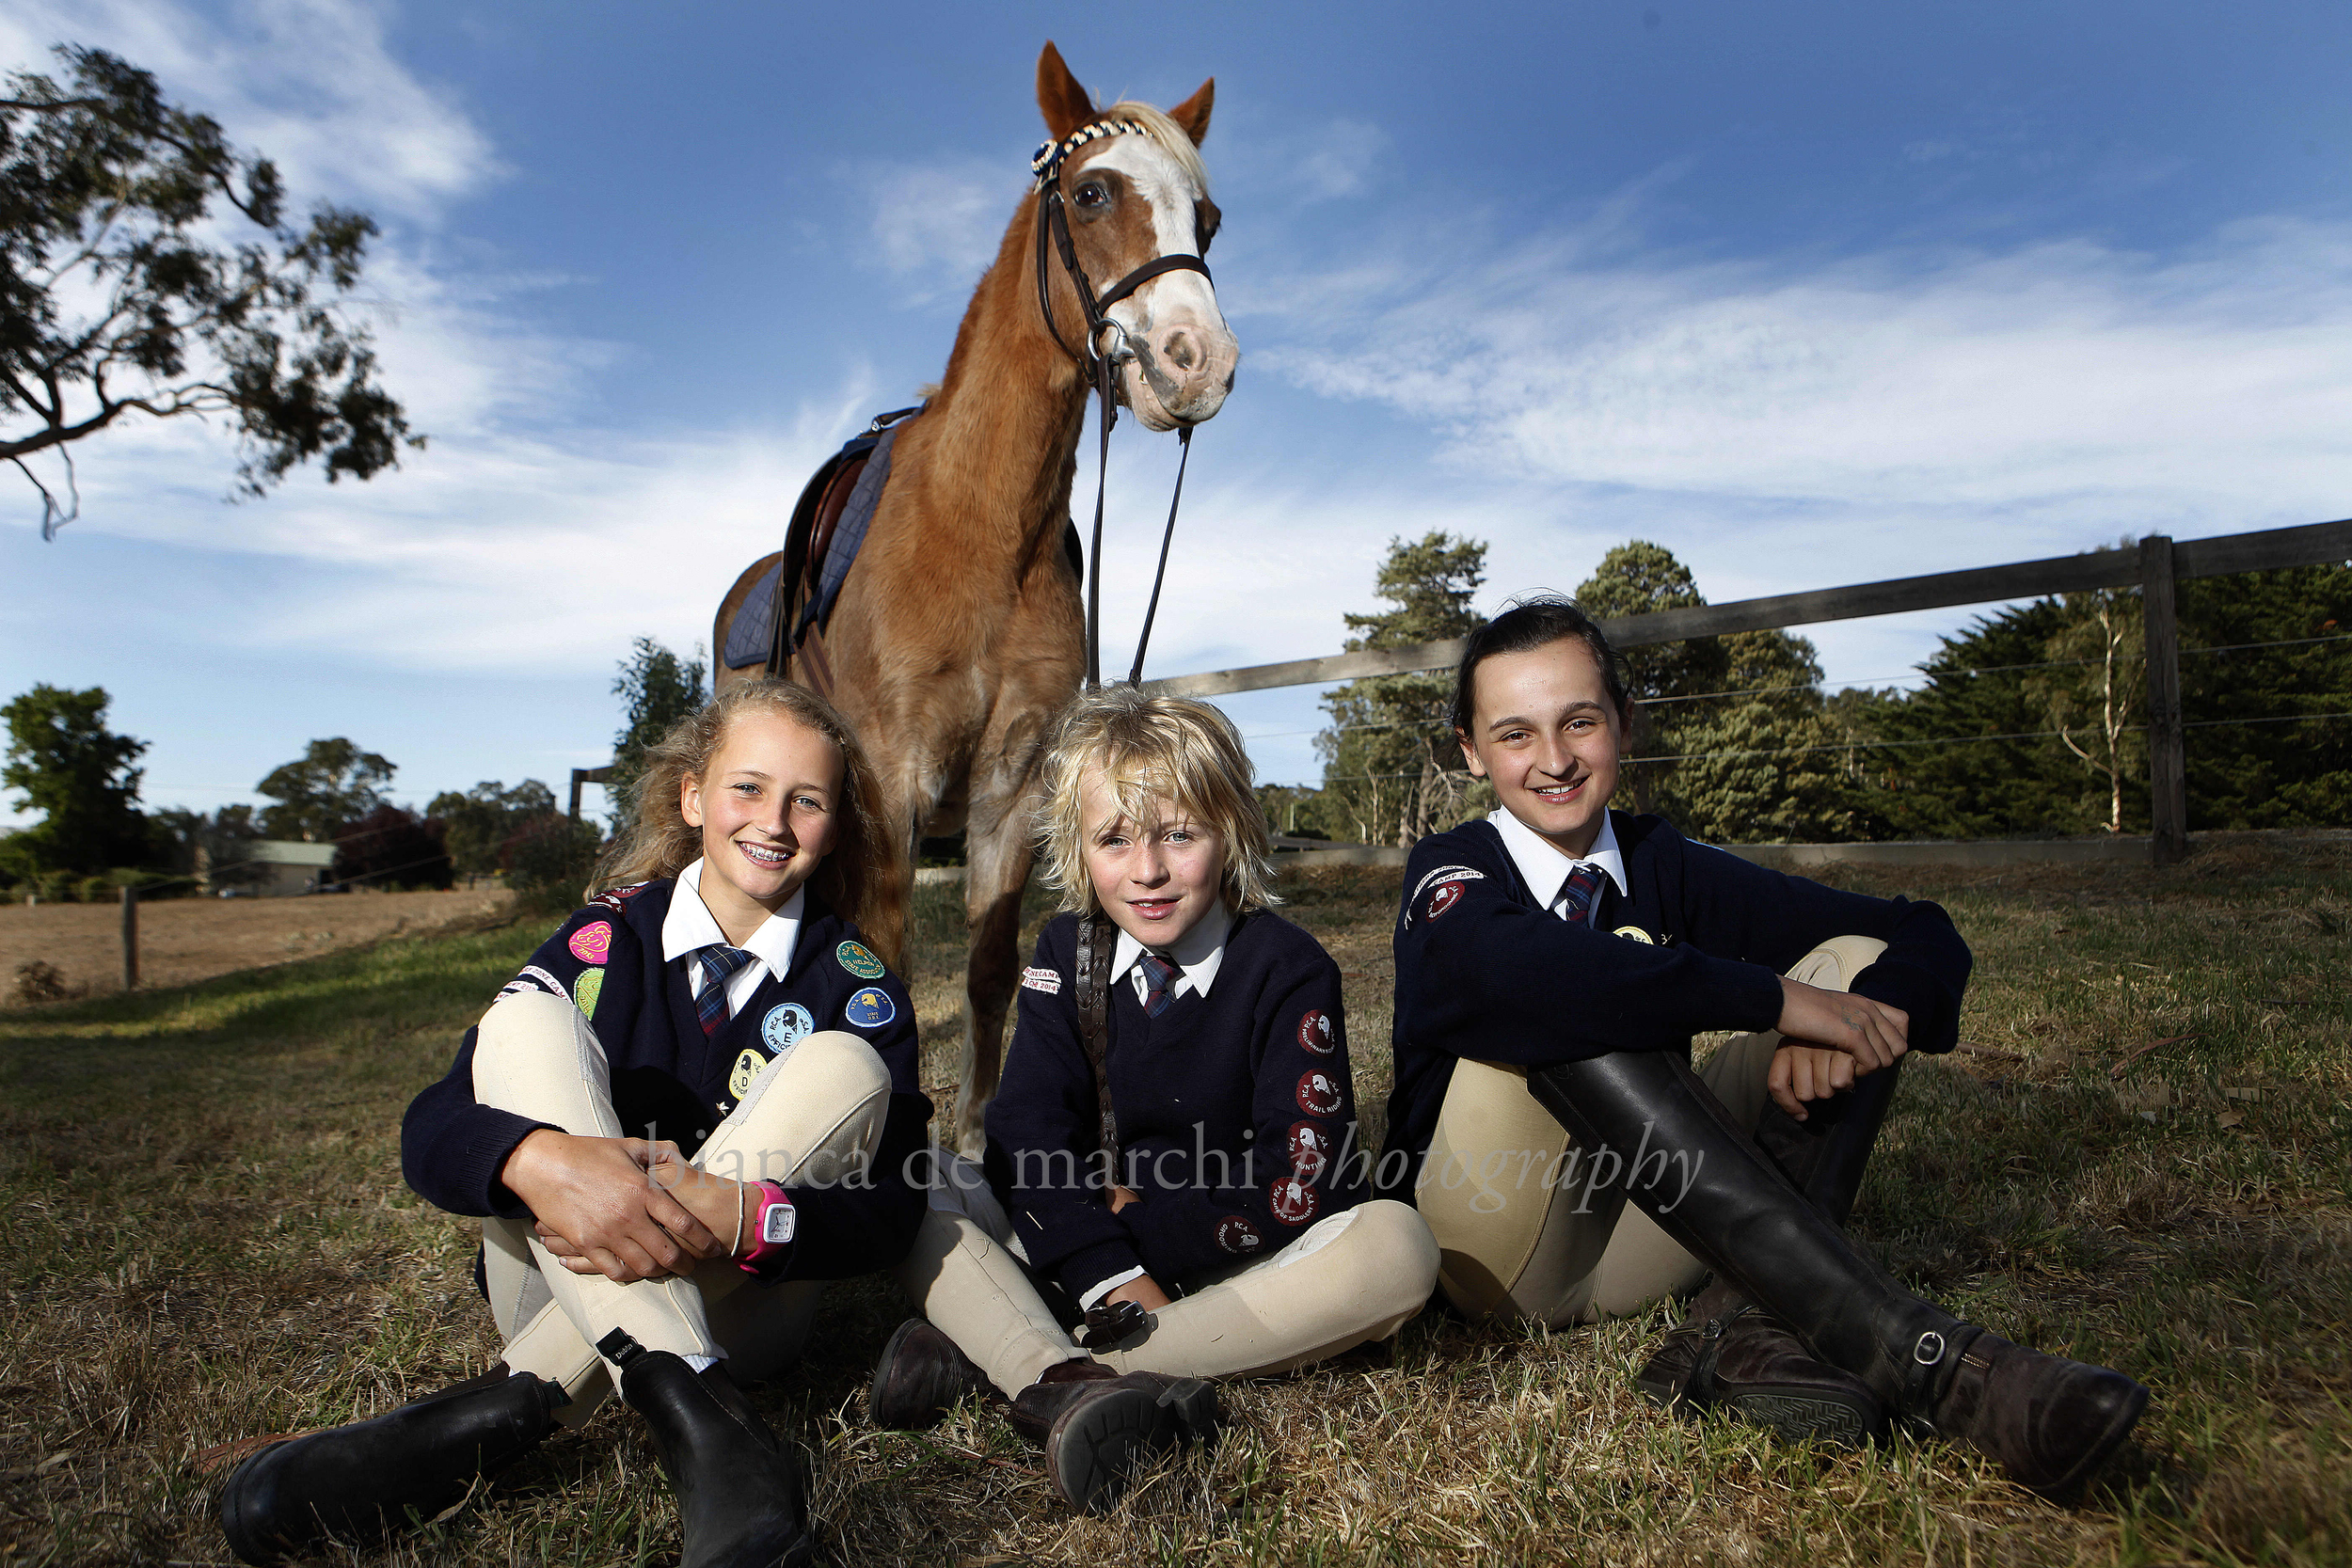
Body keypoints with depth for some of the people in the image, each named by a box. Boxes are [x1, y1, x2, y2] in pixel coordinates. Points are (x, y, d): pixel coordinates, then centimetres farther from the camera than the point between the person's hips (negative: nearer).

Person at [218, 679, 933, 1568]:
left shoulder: (856, 986, -5)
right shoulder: (607, 938, -3)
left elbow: (892, 1211, -15)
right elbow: (429, 1129, -14)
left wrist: (741, 1219, -37)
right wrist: (536, 1160, -38)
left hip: (736, 1310, -1)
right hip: (566, 1286, 1)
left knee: (845, 1064, -22)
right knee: (526, 1019, -18)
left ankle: (515, 1406, -29)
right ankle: (694, 1418, -37)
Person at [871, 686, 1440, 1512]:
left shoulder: (1288, 969, -9)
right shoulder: (1066, 952, -1)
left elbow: (1300, 1187, -14)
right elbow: (1027, 1134, -11)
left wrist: (1143, 1229, -15)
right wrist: (1112, 1274, -25)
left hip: (1236, 1269, -2)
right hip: (1078, 1255, 2)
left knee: (1394, 1246, -32)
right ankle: (1061, 1384, -41)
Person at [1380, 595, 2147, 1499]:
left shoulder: (1662, 868, 5)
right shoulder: (1451, 874, -8)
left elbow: (1922, 934, 0)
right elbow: (1510, 969, -35)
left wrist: (1858, 1019, -23)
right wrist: (1775, 998, -31)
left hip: (1639, 1242, 5)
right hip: (1498, 1252, -4)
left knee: (1857, 960, -7)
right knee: (1577, 1009, -32)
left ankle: (1750, 1327, -25)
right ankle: (1916, 1355, -33)